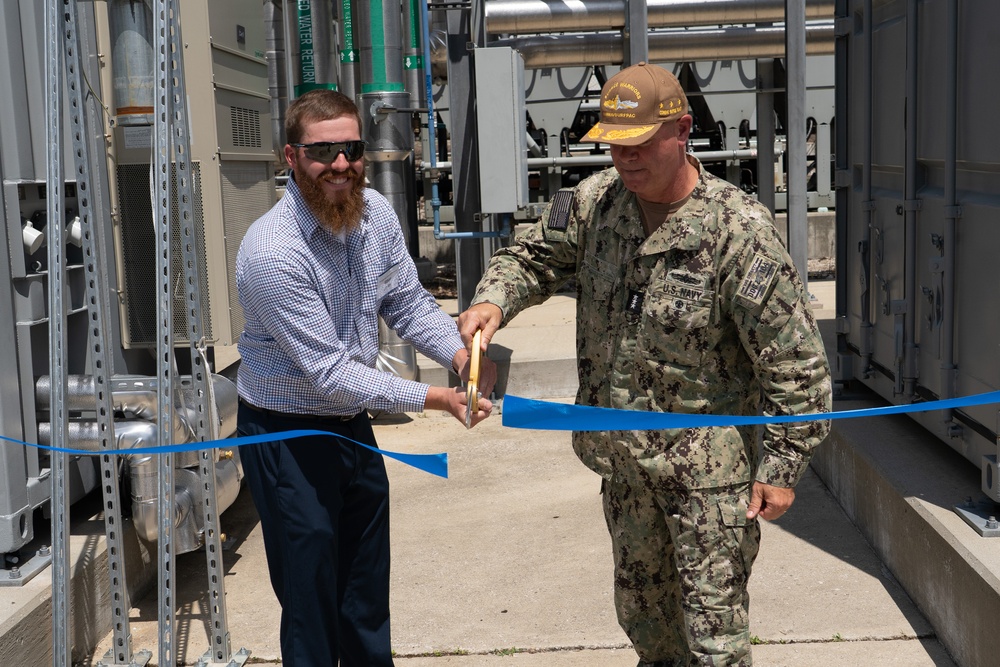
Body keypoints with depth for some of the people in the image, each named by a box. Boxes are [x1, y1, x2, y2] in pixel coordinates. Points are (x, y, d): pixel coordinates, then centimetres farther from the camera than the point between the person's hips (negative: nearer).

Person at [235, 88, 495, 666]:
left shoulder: (376, 213, -6)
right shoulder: (273, 252, -28)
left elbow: (408, 303, 2)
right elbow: (329, 374, -26)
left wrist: (460, 352, -18)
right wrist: (434, 398, -26)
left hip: (352, 423, 7)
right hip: (288, 436, -7)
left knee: (369, 599, 22)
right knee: (313, 603, 5)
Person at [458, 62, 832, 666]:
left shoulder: (738, 229, -19)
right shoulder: (595, 201, -2)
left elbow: (795, 361, -16)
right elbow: (533, 257, 13)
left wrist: (783, 467, -13)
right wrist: (494, 300, -9)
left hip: (709, 463, -6)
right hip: (623, 457, 6)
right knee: (641, 609, 24)